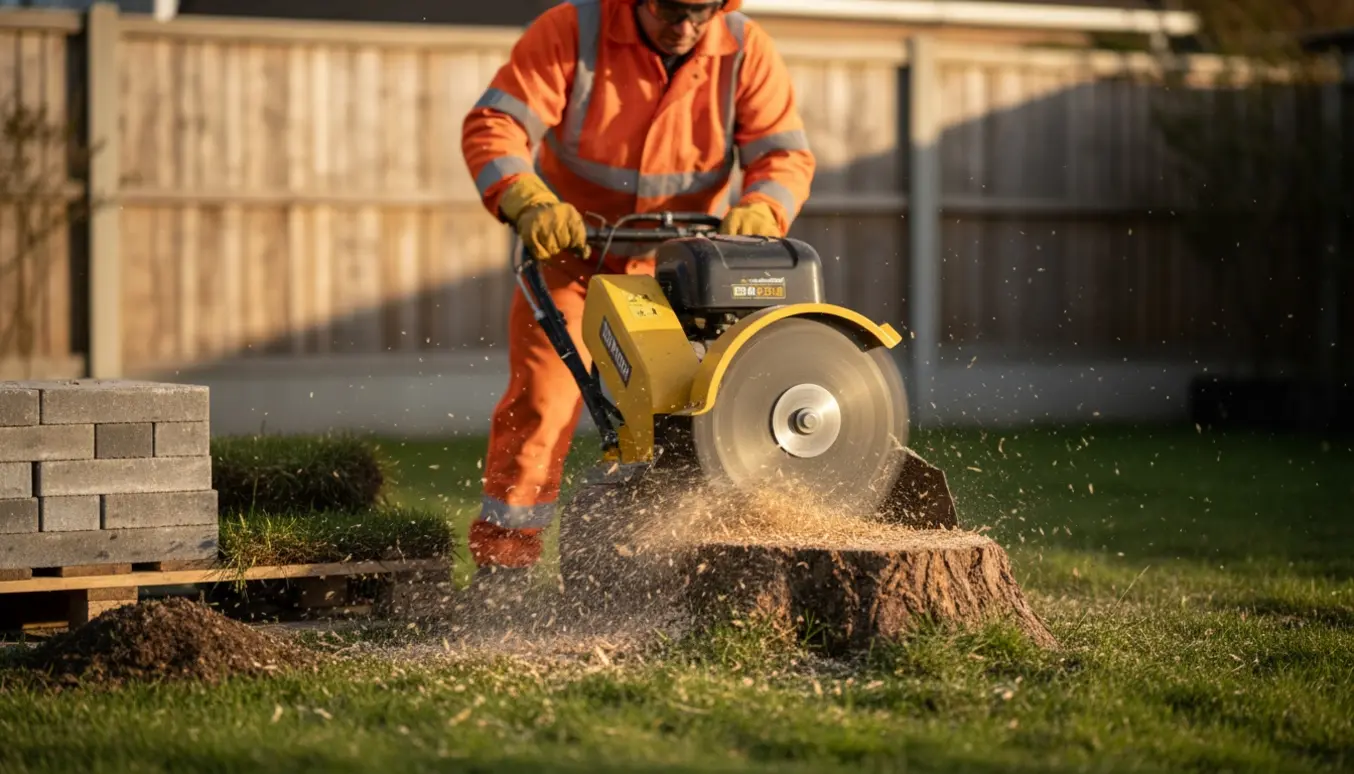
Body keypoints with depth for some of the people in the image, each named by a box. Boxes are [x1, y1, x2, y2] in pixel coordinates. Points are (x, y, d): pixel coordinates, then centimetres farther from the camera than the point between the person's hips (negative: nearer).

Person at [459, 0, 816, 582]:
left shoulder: (746, 51, -16)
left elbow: (784, 153, -18)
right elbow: (492, 127, -27)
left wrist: (756, 215, -39)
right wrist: (528, 202, -45)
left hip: (673, 259, 2)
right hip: (570, 246, -2)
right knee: (543, 394, -10)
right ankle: (504, 536, 0)